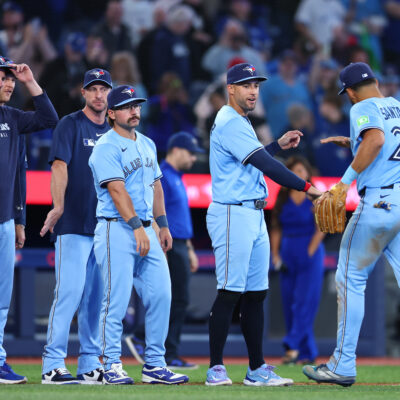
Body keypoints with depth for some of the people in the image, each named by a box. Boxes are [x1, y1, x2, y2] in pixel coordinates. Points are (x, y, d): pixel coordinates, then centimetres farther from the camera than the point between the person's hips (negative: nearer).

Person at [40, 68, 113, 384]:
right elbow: (60, 165, -12)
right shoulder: (71, 124, 0)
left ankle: (90, 365, 11)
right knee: (70, 290, -12)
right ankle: (53, 366, -12)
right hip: (74, 225, -6)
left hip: (105, 226, 6)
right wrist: (58, 206, -25)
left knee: (97, 296, 7)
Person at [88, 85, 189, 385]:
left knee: (160, 295, 3)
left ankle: (155, 365, 8)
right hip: (117, 229, -7)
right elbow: (117, 190, -17)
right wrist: (136, 227, -24)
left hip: (146, 230, 7)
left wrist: (163, 225, 18)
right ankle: (112, 366, -2)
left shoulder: (147, 144, 18)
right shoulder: (106, 148, -8)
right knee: (117, 298, -8)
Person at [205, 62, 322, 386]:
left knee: (256, 293, 8)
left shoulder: (240, 122, 19)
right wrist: (306, 187, -24)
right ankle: (216, 369, -6)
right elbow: (264, 165, -22)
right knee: (231, 292, -10)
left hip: (254, 215, 10)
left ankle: (257, 369, 10)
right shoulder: (230, 123, -14)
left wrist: (278, 145, 21)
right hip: (232, 214, -10)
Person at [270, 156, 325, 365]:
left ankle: (293, 346, -17)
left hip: (310, 256, -5)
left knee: (304, 302, -11)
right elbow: (276, 229, 12)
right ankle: (307, 353, 10)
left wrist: (309, 253, -14)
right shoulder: (282, 199, 10)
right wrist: (275, 255, 3)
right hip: (288, 257, 6)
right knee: (289, 305, 4)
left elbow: (320, 230, -9)